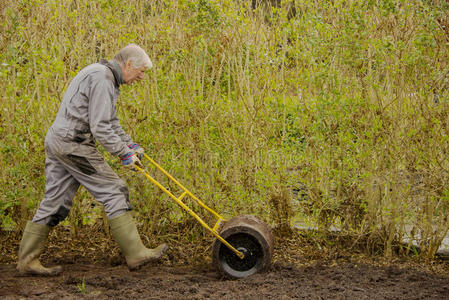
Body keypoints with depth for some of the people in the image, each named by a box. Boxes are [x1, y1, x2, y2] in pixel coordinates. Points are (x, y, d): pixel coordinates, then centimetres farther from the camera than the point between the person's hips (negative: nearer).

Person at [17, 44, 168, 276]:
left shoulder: (108, 79, 19)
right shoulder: (101, 77, -15)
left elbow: (110, 121, 28)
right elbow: (100, 127, -19)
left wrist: (130, 145, 21)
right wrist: (124, 153, -12)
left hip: (57, 142, 10)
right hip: (73, 145, -10)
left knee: (55, 202, 11)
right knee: (113, 192, -5)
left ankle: (27, 260, 15)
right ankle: (135, 254, 0)